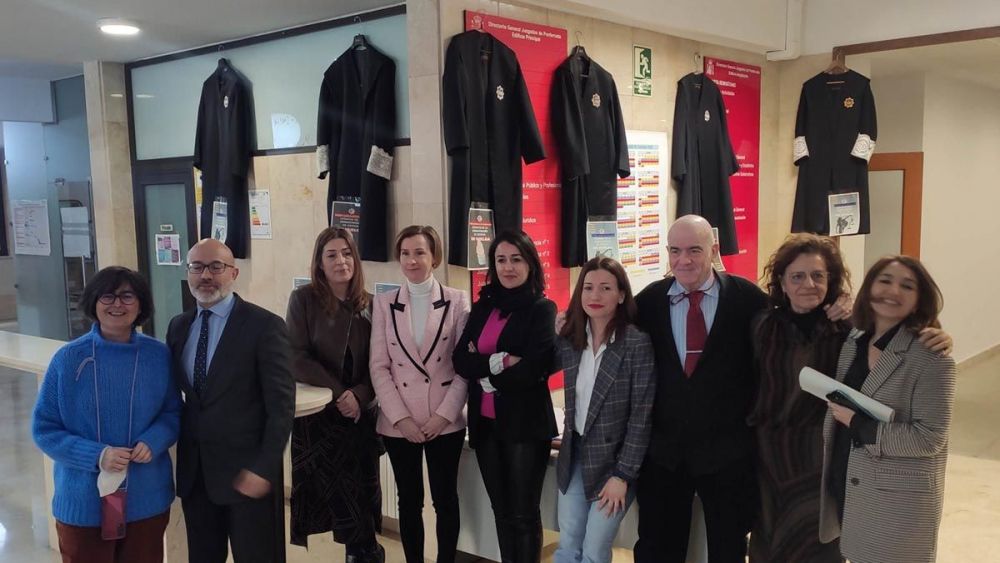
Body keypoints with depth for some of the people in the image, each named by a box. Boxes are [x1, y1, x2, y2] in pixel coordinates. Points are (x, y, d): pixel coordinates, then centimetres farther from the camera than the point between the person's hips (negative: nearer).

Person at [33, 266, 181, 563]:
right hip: (83, 502, -1)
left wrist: (153, 442, -16)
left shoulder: (158, 355, -5)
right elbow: (43, 428, -4)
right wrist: (96, 455, -19)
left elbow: (173, 412, 5)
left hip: (147, 498, 2)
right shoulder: (68, 358, -9)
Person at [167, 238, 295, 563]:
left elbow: (281, 404, -13)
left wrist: (264, 469, -16)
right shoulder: (178, 326, 7)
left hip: (247, 470, -5)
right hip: (193, 470, 5)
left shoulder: (264, 325, -11)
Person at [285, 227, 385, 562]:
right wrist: (338, 393, -14)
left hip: (360, 414, 3)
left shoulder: (369, 304, 3)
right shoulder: (304, 299, -5)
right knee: (342, 496, -3)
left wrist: (358, 396, -13)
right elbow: (297, 359, -9)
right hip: (318, 413, -2)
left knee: (363, 494, 4)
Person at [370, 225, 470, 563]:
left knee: (445, 498, 9)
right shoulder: (384, 303, 3)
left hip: (445, 421, -1)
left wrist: (444, 414, -11)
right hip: (399, 423, 1)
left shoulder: (457, 301, -1)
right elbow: (379, 366, 0)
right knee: (409, 500, 12)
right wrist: (401, 418, -9)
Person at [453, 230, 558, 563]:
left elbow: (534, 369, -17)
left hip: (526, 424, -5)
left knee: (524, 515, 4)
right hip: (485, 423, 5)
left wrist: (484, 371, -6)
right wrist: (499, 362, -16)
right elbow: (460, 361, 0)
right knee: (501, 512, 15)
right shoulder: (482, 308, 10)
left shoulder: (542, 309, -5)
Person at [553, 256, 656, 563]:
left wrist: (622, 475, -15)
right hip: (574, 455, 5)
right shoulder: (569, 339, -1)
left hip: (613, 459, -5)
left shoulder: (638, 343, -16)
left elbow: (642, 415, -15)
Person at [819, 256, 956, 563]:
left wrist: (857, 423, -19)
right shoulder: (852, 343, 3)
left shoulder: (931, 358, -17)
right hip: (847, 487, 6)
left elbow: (929, 438, -20)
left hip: (898, 500, -6)